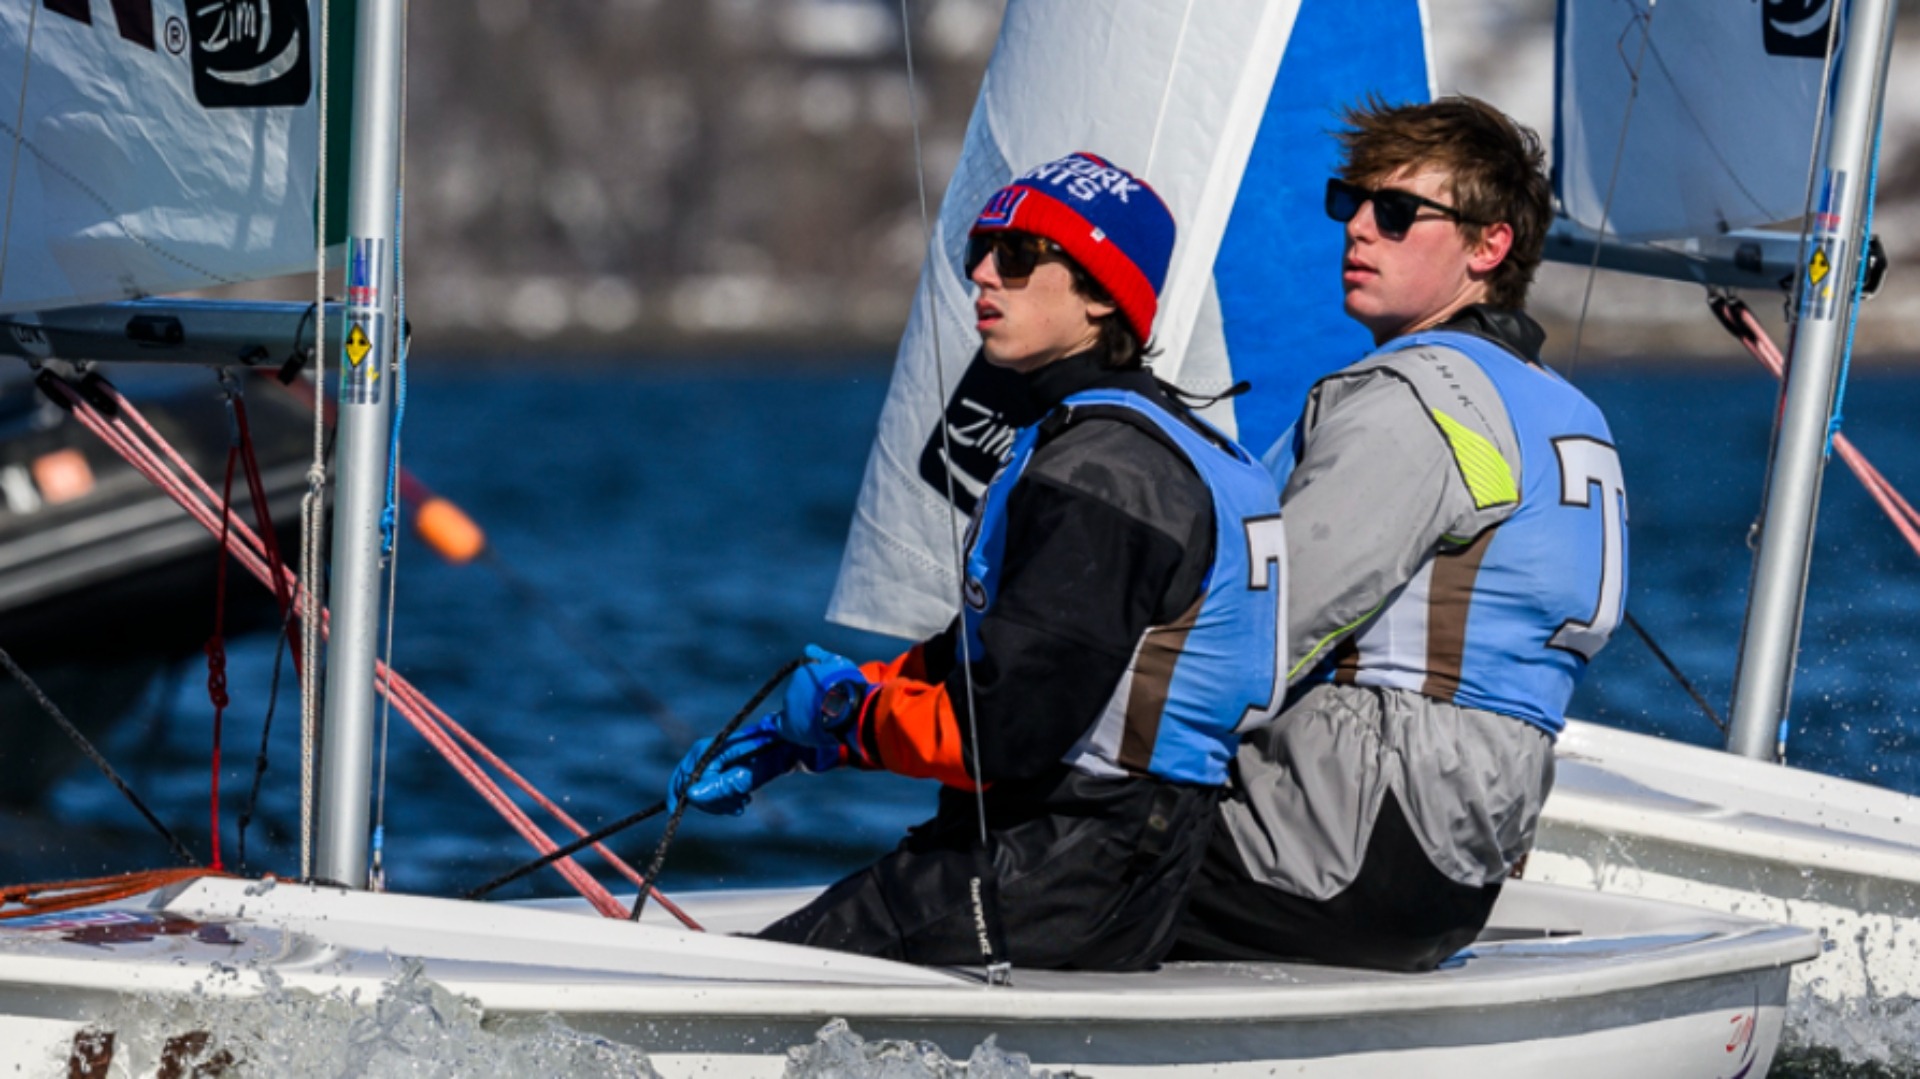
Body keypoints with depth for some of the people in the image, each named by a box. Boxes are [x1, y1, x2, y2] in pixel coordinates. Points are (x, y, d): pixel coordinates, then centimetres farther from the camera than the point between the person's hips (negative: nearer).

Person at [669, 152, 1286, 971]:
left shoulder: (1101, 472, -17)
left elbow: (1005, 736, -22)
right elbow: (972, 661, 23)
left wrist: (850, 713, -4)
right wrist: (789, 735, 15)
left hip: (1063, 890, -10)